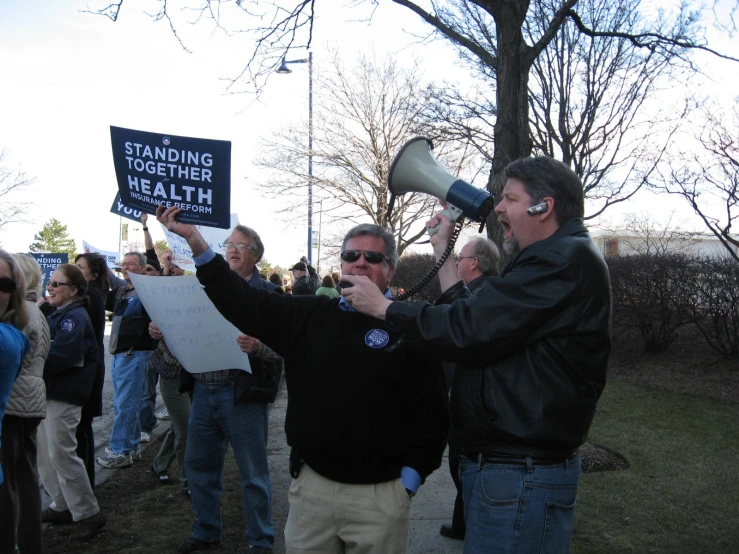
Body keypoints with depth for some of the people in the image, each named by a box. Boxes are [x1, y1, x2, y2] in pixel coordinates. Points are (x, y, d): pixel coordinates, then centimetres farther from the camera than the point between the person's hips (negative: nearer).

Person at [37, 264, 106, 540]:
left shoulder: (75, 317, -15)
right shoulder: (57, 315, 15)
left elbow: (59, 356, -26)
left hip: (63, 396, -10)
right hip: (47, 393, 10)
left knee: (61, 454, -5)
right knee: (44, 453, 15)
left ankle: (88, 514, 6)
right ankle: (62, 506, 28)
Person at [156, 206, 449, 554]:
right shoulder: (310, 315, 5)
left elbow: (432, 411, -6)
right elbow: (242, 302, 3)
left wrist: (408, 482, -8)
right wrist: (194, 239, -5)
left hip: (380, 495, -3)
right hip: (310, 485, 3)